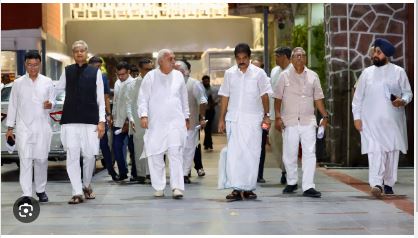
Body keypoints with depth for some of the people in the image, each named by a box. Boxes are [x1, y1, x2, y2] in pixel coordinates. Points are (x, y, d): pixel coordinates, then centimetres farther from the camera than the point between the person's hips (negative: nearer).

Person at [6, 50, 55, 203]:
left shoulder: (47, 82, 5)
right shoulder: (18, 83, 5)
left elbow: (53, 100, 10)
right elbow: (12, 105, 7)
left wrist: (50, 104, -15)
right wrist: (10, 127, 5)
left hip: (42, 127, 1)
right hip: (24, 127, -1)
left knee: (41, 160, 5)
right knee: (25, 160, -9)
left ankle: (41, 190, 22)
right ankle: (26, 194, -11)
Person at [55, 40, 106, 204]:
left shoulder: (95, 72, 5)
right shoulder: (67, 71, 9)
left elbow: (100, 98, 4)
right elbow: (58, 89, 18)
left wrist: (101, 121, -2)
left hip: (90, 120, -1)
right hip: (70, 120, 1)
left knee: (89, 155, 3)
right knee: (72, 156, -4)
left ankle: (86, 186, 26)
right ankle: (77, 192, 0)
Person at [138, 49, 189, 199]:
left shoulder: (178, 76, 11)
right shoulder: (151, 76, 2)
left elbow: (184, 98, 20)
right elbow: (143, 98, 0)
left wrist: (186, 117, 20)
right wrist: (143, 115, -13)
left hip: (175, 121, 1)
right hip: (155, 123, -1)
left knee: (175, 153, -10)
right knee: (155, 155, 1)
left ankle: (177, 187, -12)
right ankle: (159, 188, 12)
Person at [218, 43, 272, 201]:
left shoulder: (259, 73, 2)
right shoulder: (229, 73, 7)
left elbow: (264, 95, 3)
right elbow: (225, 97, 11)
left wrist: (266, 115, -6)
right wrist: (222, 119, 7)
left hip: (253, 120, -1)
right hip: (234, 119, 1)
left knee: (252, 154, 1)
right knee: (234, 153, -6)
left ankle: (248, 188, 9)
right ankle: (236, 188, -6)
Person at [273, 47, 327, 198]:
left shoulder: (313, 76, 9)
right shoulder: (284, 76, 4)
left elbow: (318, 98, 13)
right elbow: (278, 98, 3)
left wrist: (324, 116, 5)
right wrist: (278, 117, -6)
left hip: (308, 121, 1)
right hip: (289, 121, -1)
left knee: (309, 153, -6)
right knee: (289, 154, 4)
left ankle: (308, 186, -5)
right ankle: (292, 182, 23)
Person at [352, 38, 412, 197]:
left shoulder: (398, 72, 4)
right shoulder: (367, 73, 7)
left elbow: (408, 92, 8)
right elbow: (358, 97, 10)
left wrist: (403, 101, -14)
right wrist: (357, 117, 3)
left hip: (392, 120, 1)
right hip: (372, 121, 0)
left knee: (392, 151, 6)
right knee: (375, 151, -14)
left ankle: (388, 184, 18)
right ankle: (376, 184, -24)